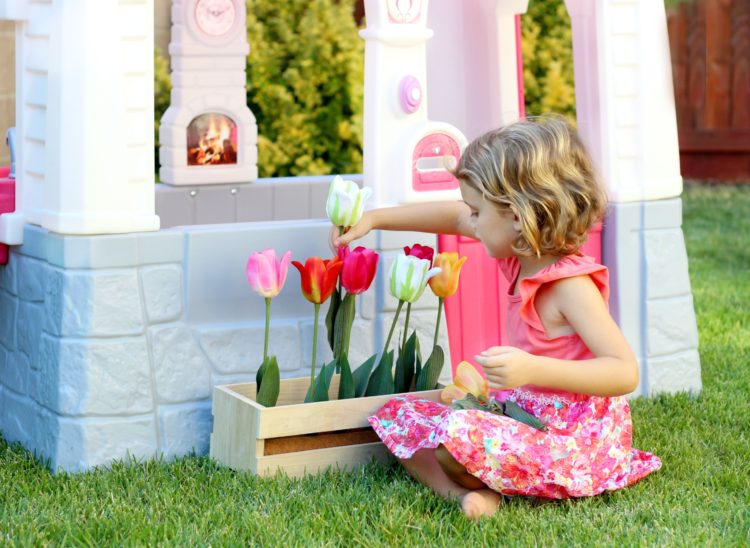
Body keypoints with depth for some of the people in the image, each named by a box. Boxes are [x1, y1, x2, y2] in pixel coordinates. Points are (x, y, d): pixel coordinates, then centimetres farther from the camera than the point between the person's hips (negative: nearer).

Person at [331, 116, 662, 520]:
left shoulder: (572, 286, -22)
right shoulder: (526, 254, 4)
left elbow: (625, 372, -29)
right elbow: (453, 218, 19)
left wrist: (533, 369, -39)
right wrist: (373, 219, 19)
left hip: (574, 444, -10)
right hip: (529, 421, 10)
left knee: (458, 435, -35)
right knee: (396, 415, 3)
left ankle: (477, 488, 0)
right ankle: (466, 494, -20)